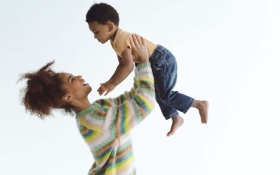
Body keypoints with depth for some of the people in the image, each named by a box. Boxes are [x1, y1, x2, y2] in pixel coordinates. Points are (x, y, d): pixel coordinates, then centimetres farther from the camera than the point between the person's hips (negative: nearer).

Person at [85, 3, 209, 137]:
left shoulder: (120, 40, -24)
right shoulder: (116, 40, 9)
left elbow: (129, 66, -32)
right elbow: (122, 65, 11)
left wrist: (113, 84, -32)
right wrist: (109, 82, 2)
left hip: (163, 61, -11)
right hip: (157, 64, 11)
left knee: (165, 95, -6)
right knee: (159, 95, 20)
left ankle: (200, 104, 3)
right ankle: (176, 119, 35)